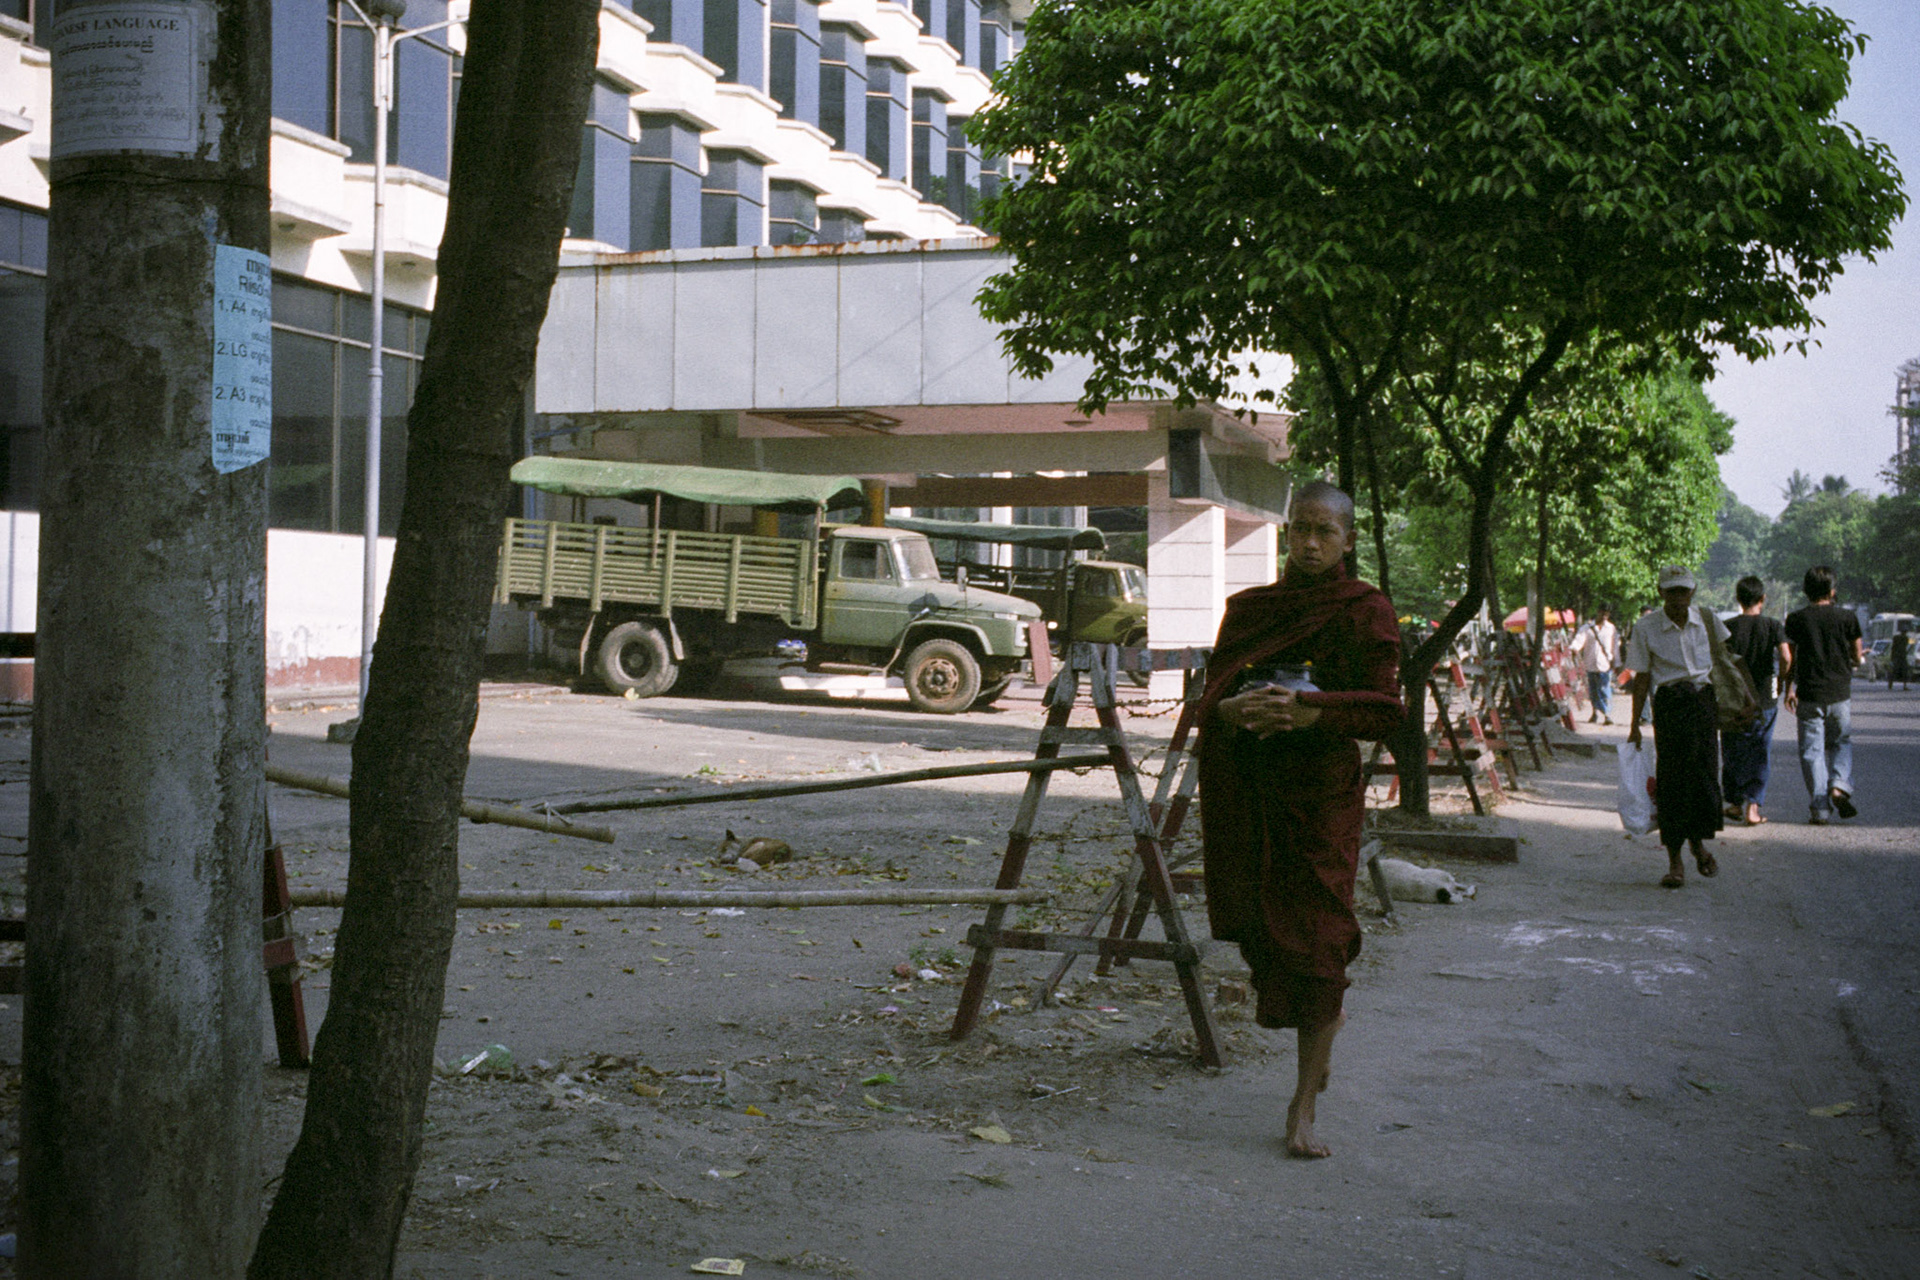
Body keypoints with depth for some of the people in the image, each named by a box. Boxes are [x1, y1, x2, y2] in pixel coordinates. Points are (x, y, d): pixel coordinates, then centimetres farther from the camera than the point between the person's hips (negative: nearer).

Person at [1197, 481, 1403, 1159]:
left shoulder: (1365, 611, -2)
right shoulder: (1247, 609, 11)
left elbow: (1385, 709, -9)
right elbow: (1209, 697, 8)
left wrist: (1306, 711, -24)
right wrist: (1235, 710, -16)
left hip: (1323, 794, -4)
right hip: (1249, 795, 4)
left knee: (1315, 943, -7)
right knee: (1259, 929, 9)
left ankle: (1303, 1107, -1)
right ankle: (1328, 1017, 42)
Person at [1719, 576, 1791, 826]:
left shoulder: (1728, 627, -2)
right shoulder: (1773, 625, -3)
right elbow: (1786, 658, -16)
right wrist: (1780, 682, 0)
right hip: (1764, 700, 0)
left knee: (1732, 753, 14)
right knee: (1759, 755, 6)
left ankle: (1735, 803, 20)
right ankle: (1753, 807, -3)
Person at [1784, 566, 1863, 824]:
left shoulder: (1796, 619, -2)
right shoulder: (1846, 617, -2)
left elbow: (1789, 659, -1)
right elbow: (1857, 657, 3)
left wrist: (1789, 690, 8)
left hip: (1808, 695, 0)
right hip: (1840, 693, 0)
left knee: (1812, 750, 4)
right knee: (1841, 743, 19)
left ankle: (1819, 809, 0)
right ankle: (1839, 785, -5)